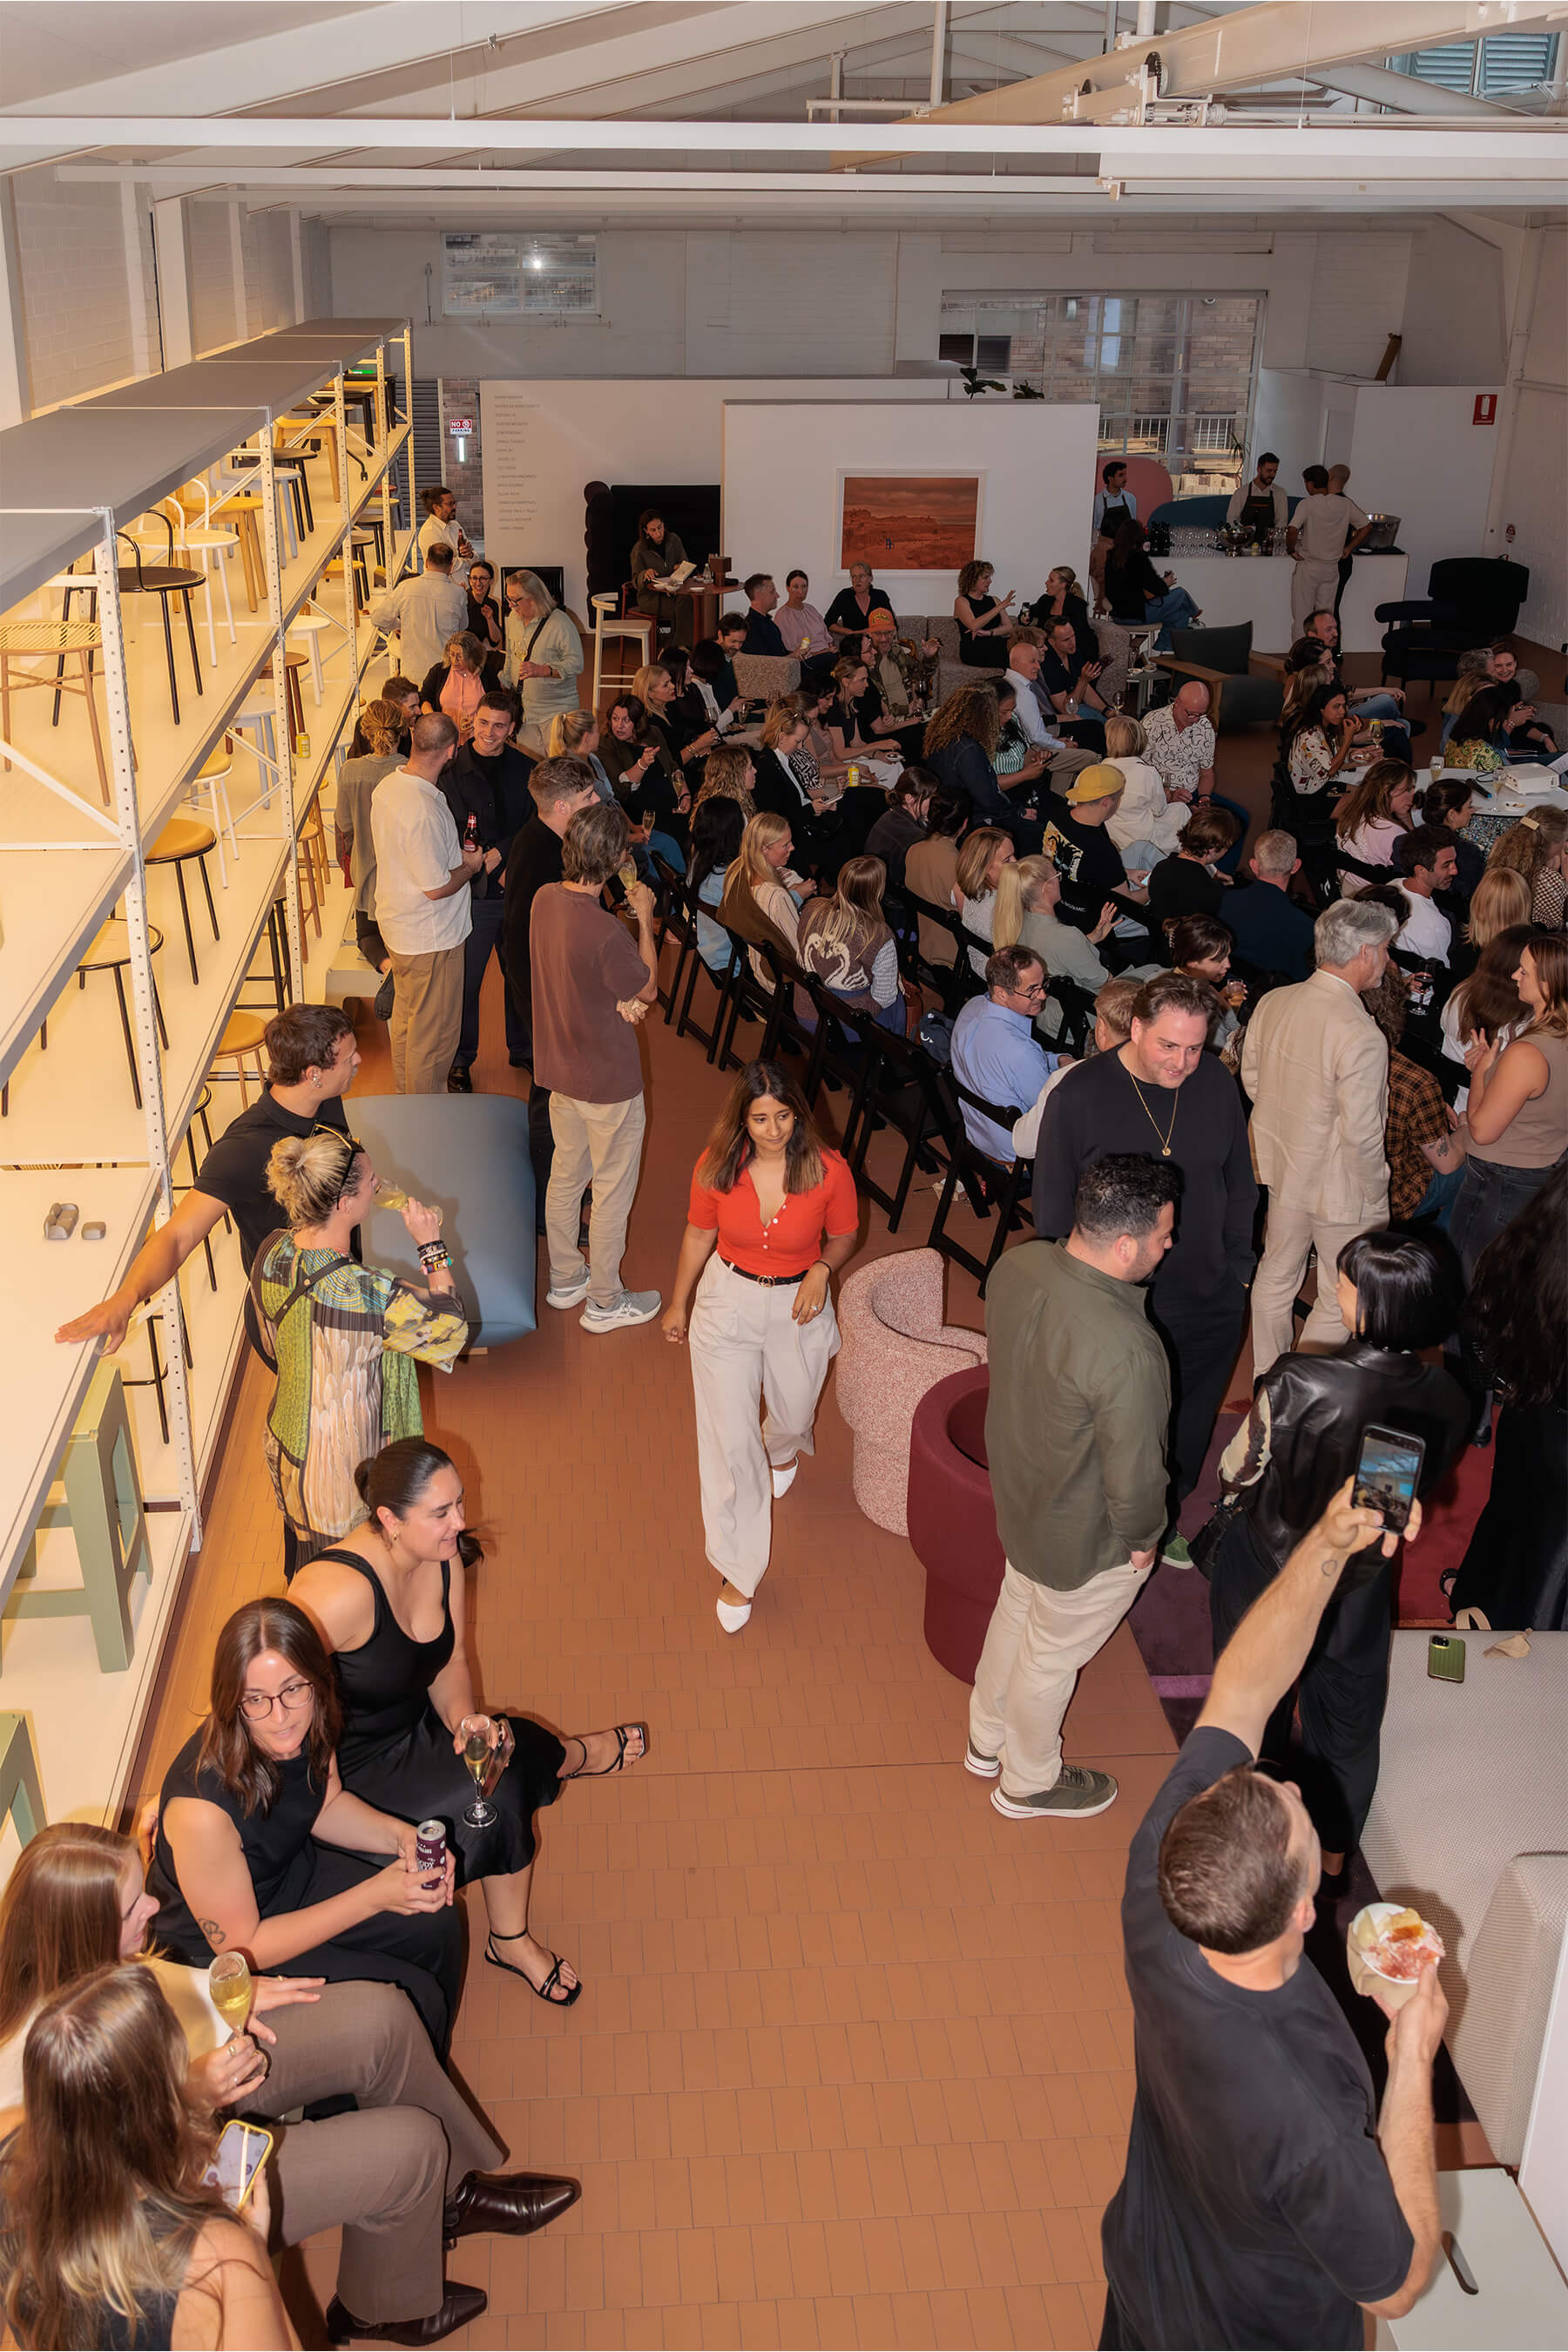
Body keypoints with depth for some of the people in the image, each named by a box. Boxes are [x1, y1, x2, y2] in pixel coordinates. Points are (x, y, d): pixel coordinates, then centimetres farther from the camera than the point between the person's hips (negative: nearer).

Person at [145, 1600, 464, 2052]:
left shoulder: (305, 1726, -19)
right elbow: (240, 1946, -25)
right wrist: (372, 1897, -27)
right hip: (216, 1951, -6)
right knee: (415, 1998, -10)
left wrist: (400, 1836, -15)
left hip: (295, 1872, 7)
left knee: (436, 1923, 4)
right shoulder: (202, 1809, -39)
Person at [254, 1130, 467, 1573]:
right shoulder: (370, 1295, -37)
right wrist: (433, 1246, -17)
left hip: (286, 1448, 7)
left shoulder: (271, 1254, -15)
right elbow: (451, 1332, -21)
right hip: (349, 1468, -7)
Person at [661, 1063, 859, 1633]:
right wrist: (678, 1304, 12)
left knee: (793, 1415, 22)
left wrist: (822, 1269, -21)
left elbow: (844, 1237, 0)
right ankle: (738, 1570, 14)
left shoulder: (828, 1170, -18)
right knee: (729, 1440, -1)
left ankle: (783, 1448, 65)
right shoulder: (716, 1168, -15)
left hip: (798, 1306, 1)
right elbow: (699, 1234, 2)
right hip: (727, 1302, 0)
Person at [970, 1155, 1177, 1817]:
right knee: (1053, 1656, 20)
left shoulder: (1016, 1265, -19)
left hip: (1018, 1494, 7)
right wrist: (1142, 1537, -7)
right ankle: (1028, 1783, 48)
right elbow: (1133, 1473, -28)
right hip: (1087, 1540, -7)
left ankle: (986, 1741, 57)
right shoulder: (1124, 1352, -41)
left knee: (1016, 1611, 32)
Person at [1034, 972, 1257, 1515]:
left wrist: (1239, 1267, 12)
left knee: (1187, 1430, 21)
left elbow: (1238, 1184, 11)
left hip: (1209, 1304, 4)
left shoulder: (1217, 1083, -3)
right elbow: (1052, 1207, -7)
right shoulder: (1078, 1096, -15)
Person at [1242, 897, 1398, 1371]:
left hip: (1282, 1168, 7)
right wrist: (1375, 1191, -9)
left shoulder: (1272, 1003, -7)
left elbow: (1251, 1078, 6)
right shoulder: (1361, 1036, -28)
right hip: (1342, 1188, -7)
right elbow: (1361, 1134, -25)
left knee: (1275, 1277, 24)